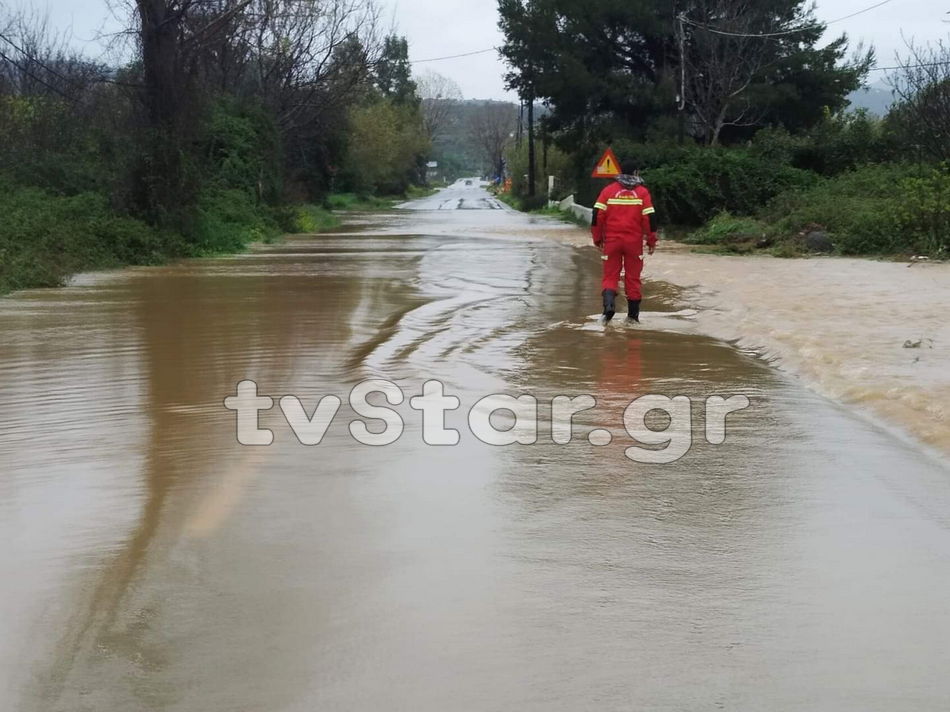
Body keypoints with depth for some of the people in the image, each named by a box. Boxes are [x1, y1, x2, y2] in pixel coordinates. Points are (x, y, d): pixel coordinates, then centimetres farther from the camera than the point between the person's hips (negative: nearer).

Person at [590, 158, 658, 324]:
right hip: (634, 242, 0)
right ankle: (633, 315, 13)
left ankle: (609, 304, -18)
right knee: (633, 277, 9)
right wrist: (651, 241, 6)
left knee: (610, 275, 7)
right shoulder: (642, 192, 0)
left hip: (612, 241, 0)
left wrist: (597, 238, 7)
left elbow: (597, 215, -3)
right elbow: (650, 217, -3)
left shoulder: (609, 190, 1)